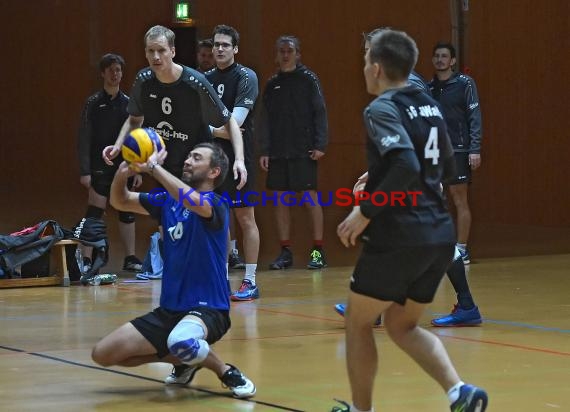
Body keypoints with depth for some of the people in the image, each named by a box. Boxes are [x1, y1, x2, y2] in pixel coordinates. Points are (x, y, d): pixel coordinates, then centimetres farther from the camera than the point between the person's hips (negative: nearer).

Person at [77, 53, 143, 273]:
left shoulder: (128, 103, 7)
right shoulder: (93, 104, -2)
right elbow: (84, 139, -4)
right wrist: (84, 171, -10)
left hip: (124, 167, 4)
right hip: (100, 168, -4)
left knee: (127, 212, 8)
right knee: (94, 212, -8)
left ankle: (130, 258, 16)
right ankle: (86, 260, -8)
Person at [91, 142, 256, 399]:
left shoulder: (214, 204, -11)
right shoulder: (169, 201, 11)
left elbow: (194, 201, -34)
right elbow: (121, 202, 14)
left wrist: (153, 167, -29)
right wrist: (122, 173, -8)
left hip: (207, 309, -8)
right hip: (169, 309, 8)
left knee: (181, 342, -42)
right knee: (103, 354, 0)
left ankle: (227, 373, -8)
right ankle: (183, 361, 19)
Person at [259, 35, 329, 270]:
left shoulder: (308, 79, 0)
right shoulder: (272, 85, 12)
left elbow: (320, 113, -5)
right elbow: (265, 120, 11)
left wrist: (320, 145, -13)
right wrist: (264, 151, 4)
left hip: (304, 151, -5)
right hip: (277, 152, 5)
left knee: (310, 197, -5)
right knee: (280, 199, 5)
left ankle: (318, 251, 1)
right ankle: (285, 252, 12)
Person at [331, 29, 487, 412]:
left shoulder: (382, 109, -11)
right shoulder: (429, 105, 12)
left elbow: (406, 167, -25)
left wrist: (365, 212, -17)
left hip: (399, 237, -8)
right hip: (440, 234, 8)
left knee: (358, 322, 13)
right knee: (403, 326, 19)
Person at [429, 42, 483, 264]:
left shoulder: (464, 83, -3)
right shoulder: (428, 87, 11)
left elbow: (474, 117, -6)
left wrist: (475, 149, -13)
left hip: (458, 151, -5)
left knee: (460, 199, -2)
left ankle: (462, 249, 3)